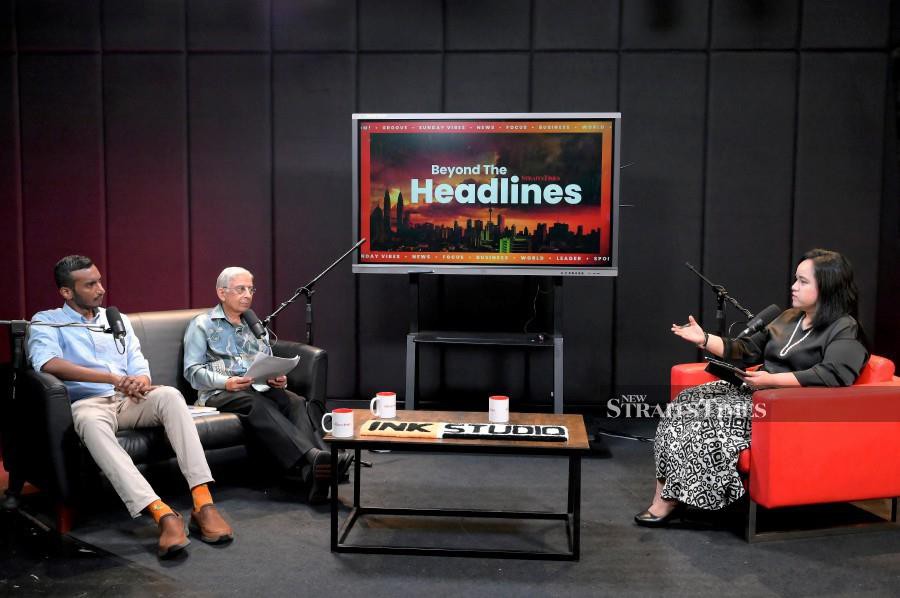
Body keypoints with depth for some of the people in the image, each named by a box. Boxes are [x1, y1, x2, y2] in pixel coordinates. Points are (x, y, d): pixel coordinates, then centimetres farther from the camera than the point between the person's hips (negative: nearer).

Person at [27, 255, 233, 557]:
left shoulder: (118, 320, 24)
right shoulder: (46, 322, 9)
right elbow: (47, 363, -13)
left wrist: (141, 382, -12)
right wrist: (114, 378, -21)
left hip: (130, 401, 4)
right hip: (88, 403, -3)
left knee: (169, 394, -30)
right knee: (89, 421, -40)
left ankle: (203, 502, -37)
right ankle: (162, 514, -49)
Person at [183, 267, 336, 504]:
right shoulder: (202, 325, 12)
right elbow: (193, 370, 1)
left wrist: (277, 378, 0)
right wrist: (225, 382, -17)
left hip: (259, 388, 4)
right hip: (219, 393, -4)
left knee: (296, 402, -29)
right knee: (256, 405, -38)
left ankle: (315, 474, -52)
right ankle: (311, 458, -60)